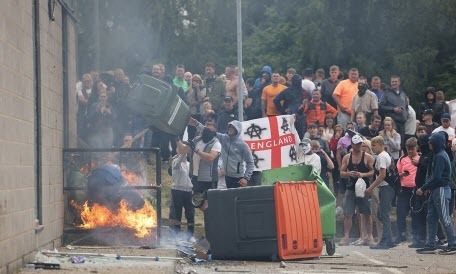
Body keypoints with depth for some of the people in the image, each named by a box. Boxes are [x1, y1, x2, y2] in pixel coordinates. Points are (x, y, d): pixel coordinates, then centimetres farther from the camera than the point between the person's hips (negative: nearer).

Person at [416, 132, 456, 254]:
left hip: (441, 190, -10)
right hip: (436, 190, 10)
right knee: (431, 217, 9)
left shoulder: (440, 157, -15)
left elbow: (436, 178, -20)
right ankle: (430, 245, 12)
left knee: (444, 218, -6)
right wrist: (425, 188, 9)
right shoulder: (437, 155, 15)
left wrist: (423, 189, -14)